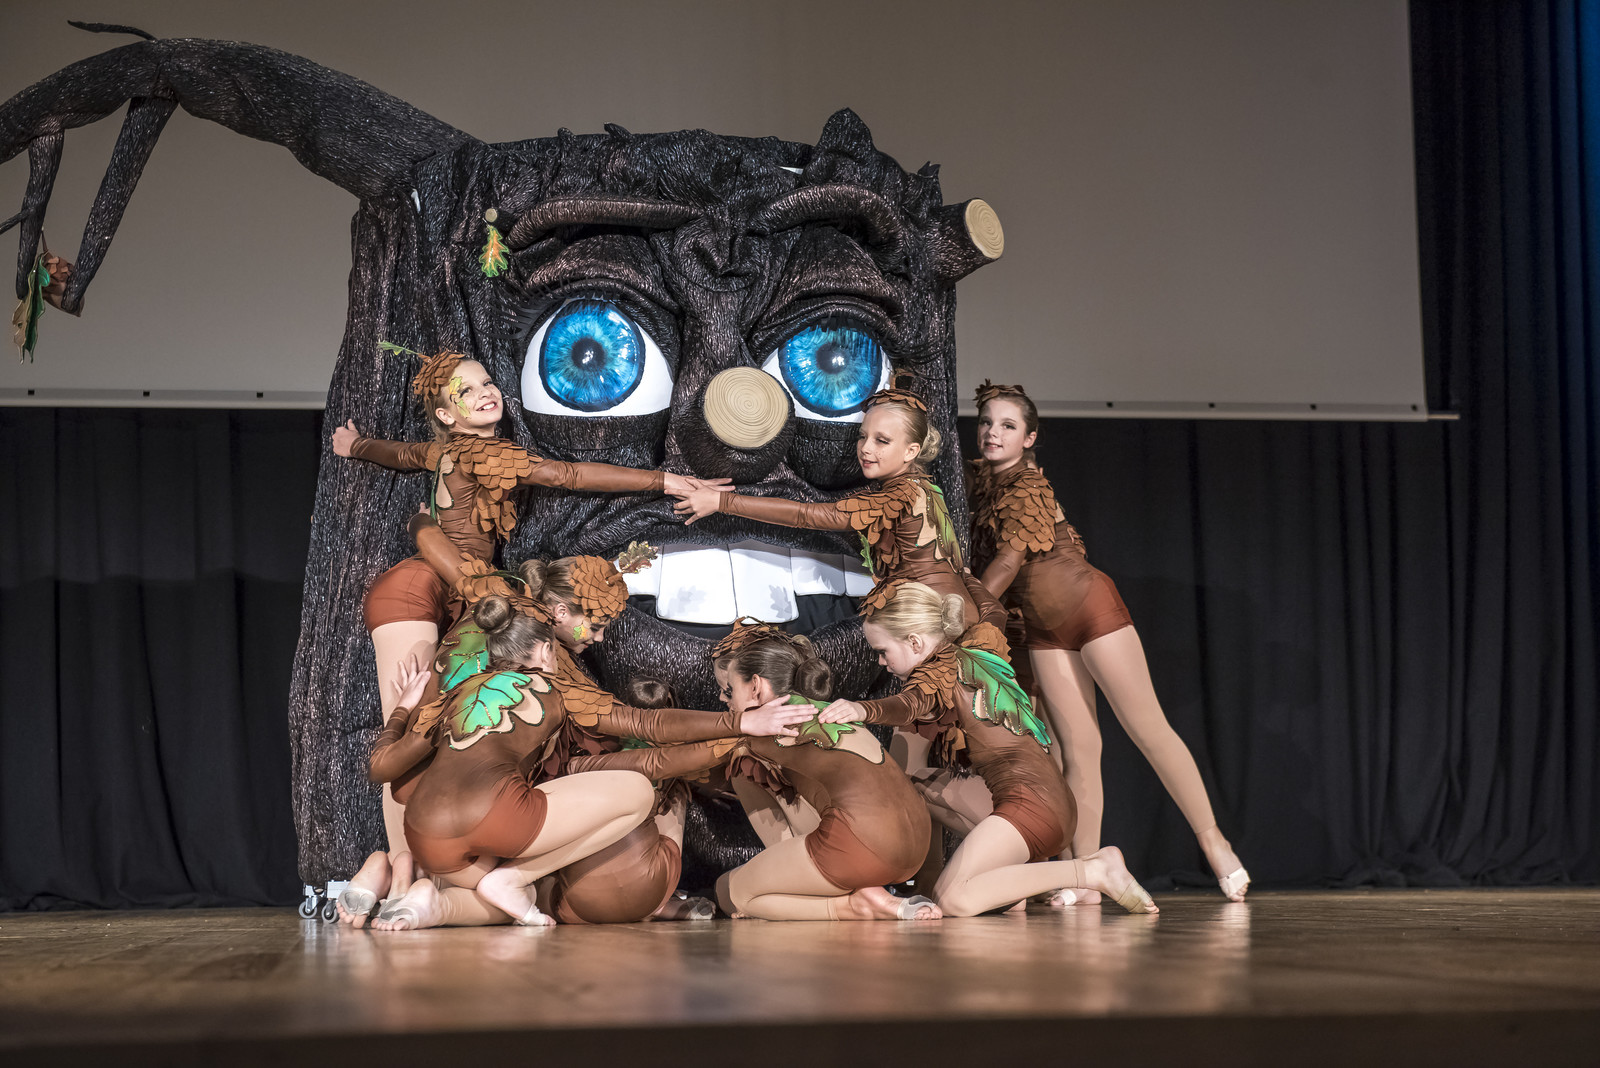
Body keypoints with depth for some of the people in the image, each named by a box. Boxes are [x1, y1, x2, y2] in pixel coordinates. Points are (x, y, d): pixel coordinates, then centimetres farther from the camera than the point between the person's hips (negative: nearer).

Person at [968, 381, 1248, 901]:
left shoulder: (1027, 486, -16)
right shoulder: (980, 483, 5)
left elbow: (1006, 565, -17)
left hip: (1090, 605, -6)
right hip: (1046, 630, 6)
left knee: (1148, 729, -6)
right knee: (1078, 750, 0)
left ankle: (1214, 842, 1)